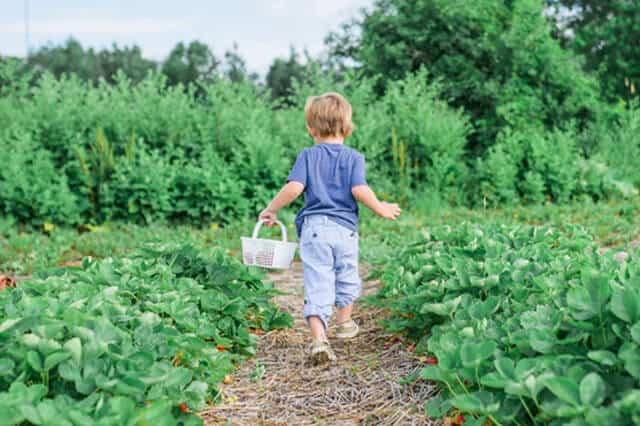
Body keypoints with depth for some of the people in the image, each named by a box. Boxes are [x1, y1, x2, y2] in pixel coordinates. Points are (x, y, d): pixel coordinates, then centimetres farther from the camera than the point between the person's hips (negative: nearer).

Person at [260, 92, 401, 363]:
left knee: (317, 285, -3)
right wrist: (381, 209, 3)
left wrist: (271, 210, 3)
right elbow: (359, 190, -11)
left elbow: (294, 188, -10)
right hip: (345, 227, 1)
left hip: (314, 227, -1)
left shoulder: (308, 156, 3)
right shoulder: (353, 157, 3)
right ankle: (344, 323, 41)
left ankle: (318, 339, -17)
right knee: (347, 277, 23)